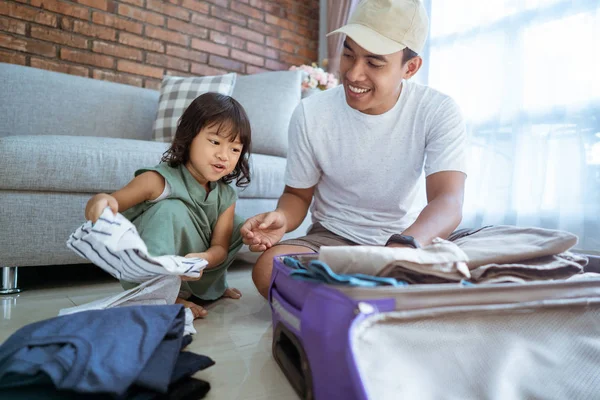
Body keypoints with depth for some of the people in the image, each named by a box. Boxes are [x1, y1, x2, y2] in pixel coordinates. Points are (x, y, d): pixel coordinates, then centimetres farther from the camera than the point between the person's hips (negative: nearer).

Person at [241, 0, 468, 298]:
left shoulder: (439, 113, -12)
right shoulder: (310, 114, -10)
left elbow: (448, 201, -25)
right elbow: (298, 194, 1)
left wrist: (404, 246, -48)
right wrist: (282, 219, -24)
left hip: (409, 237, 1)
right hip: (331, 237, 1)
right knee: (267, 269, -29)